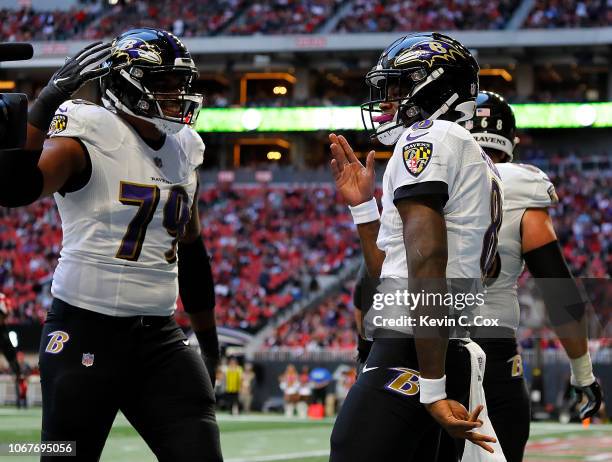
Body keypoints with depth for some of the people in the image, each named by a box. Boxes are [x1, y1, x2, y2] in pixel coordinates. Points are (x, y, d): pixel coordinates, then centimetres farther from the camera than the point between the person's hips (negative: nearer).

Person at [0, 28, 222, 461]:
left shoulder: (182, 150, 11)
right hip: (85, 331, -6)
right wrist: (48, 101, -31)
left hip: (160, 335, 6)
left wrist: (208, 336, 24)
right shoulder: (87, 139, -10)